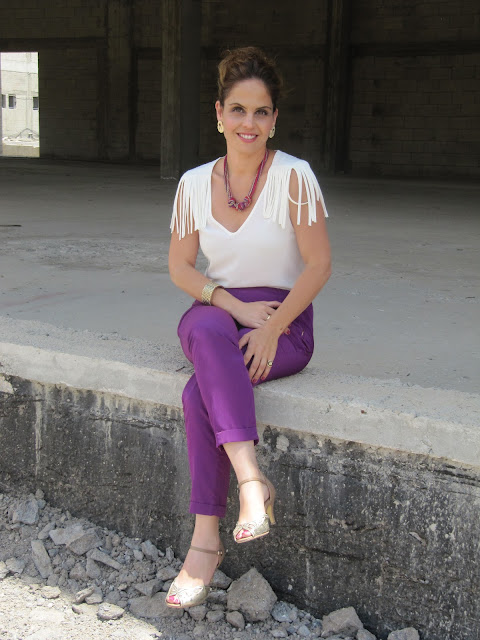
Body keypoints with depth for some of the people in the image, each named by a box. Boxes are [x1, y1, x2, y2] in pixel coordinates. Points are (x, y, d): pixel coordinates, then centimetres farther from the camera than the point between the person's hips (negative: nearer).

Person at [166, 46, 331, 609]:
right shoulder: (194, 183, 6)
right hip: (214, 314, 3)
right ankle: (252, 481, -35)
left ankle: (205, 540, -24)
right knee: (208, 329, -34)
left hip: (285, 320, -3)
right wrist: (236, 306, -10)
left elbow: (319, 265, -9)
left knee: (199, 392, -30)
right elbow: (179, 266, 7)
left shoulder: (294, 177, -6)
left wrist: (270, 328, -19)